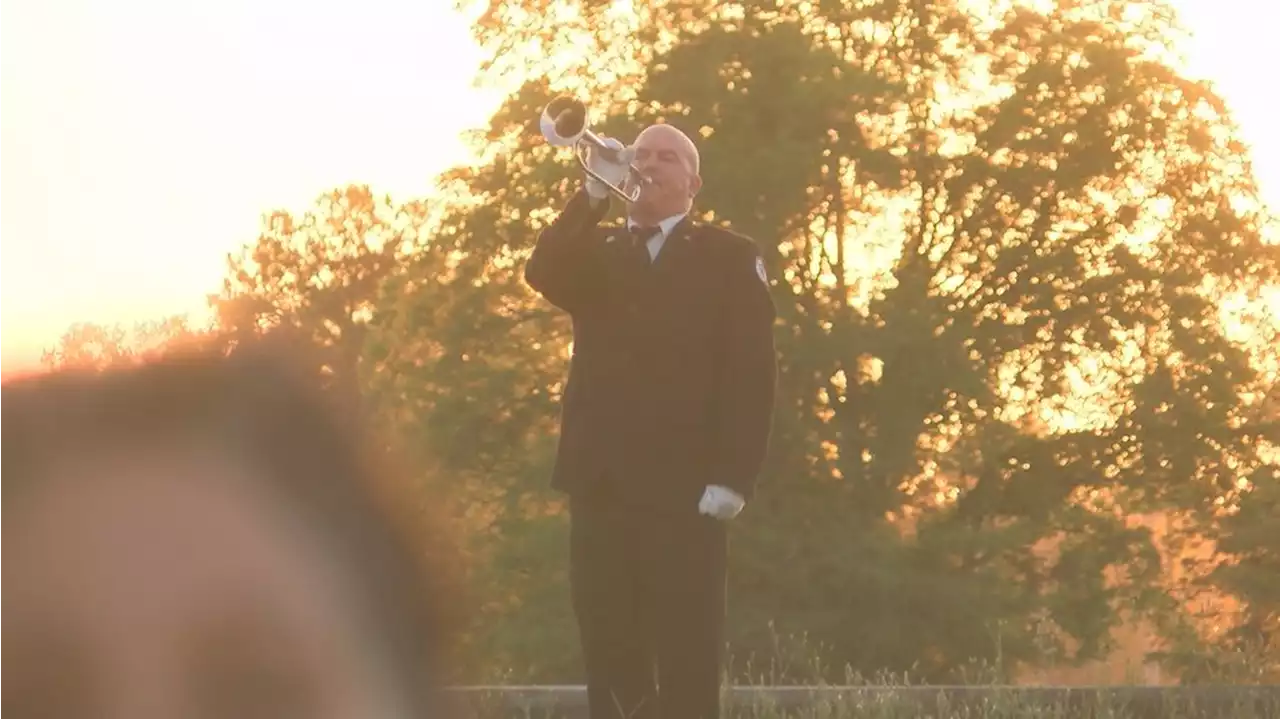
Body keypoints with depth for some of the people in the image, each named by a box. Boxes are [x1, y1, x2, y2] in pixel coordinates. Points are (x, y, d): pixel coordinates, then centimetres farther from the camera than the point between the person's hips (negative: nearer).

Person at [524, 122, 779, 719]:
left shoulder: (730, 258, 9)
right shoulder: (596, 253, 19)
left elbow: (752, 371, -1)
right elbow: (542, 274, -4)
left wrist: (733, 476, -12)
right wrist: (594, 192, -11)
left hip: (684, 487, -3)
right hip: (601, 483, 3)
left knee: (687, 658, -6)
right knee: (609, 653, 0)